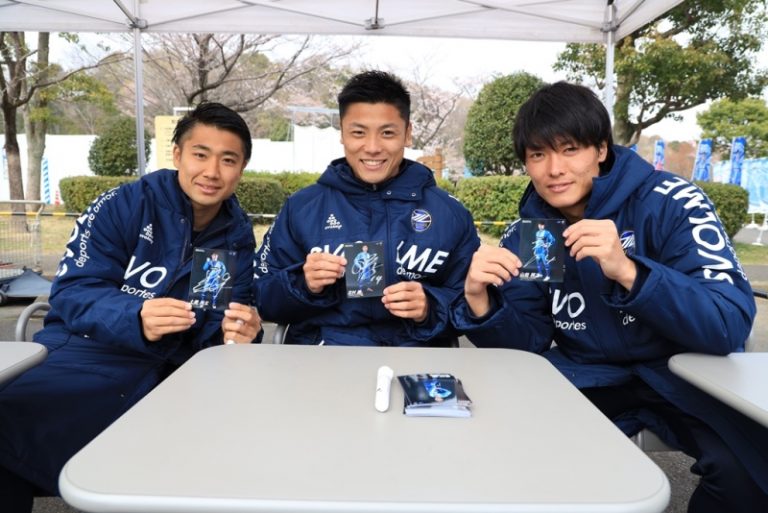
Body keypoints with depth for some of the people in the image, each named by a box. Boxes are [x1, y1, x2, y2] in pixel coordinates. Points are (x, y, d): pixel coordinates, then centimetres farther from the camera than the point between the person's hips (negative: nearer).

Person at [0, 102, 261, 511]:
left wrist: (234, 334, -19)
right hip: (82, 349, -1)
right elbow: (71, 292, -9)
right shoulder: (121, 205, -3)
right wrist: (135, 318, -29)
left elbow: (215, 328, 6)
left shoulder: (238, 237, 8)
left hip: (161, 371, 1)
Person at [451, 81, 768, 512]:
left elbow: (731, 326, -22)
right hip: (587, 379, 2)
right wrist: (481, 303, -23)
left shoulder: (671, 203, -14)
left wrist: (627, 271, -38)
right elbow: (525, 341, -1)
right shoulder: (526, 232, -1)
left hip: (683, 374, -2)